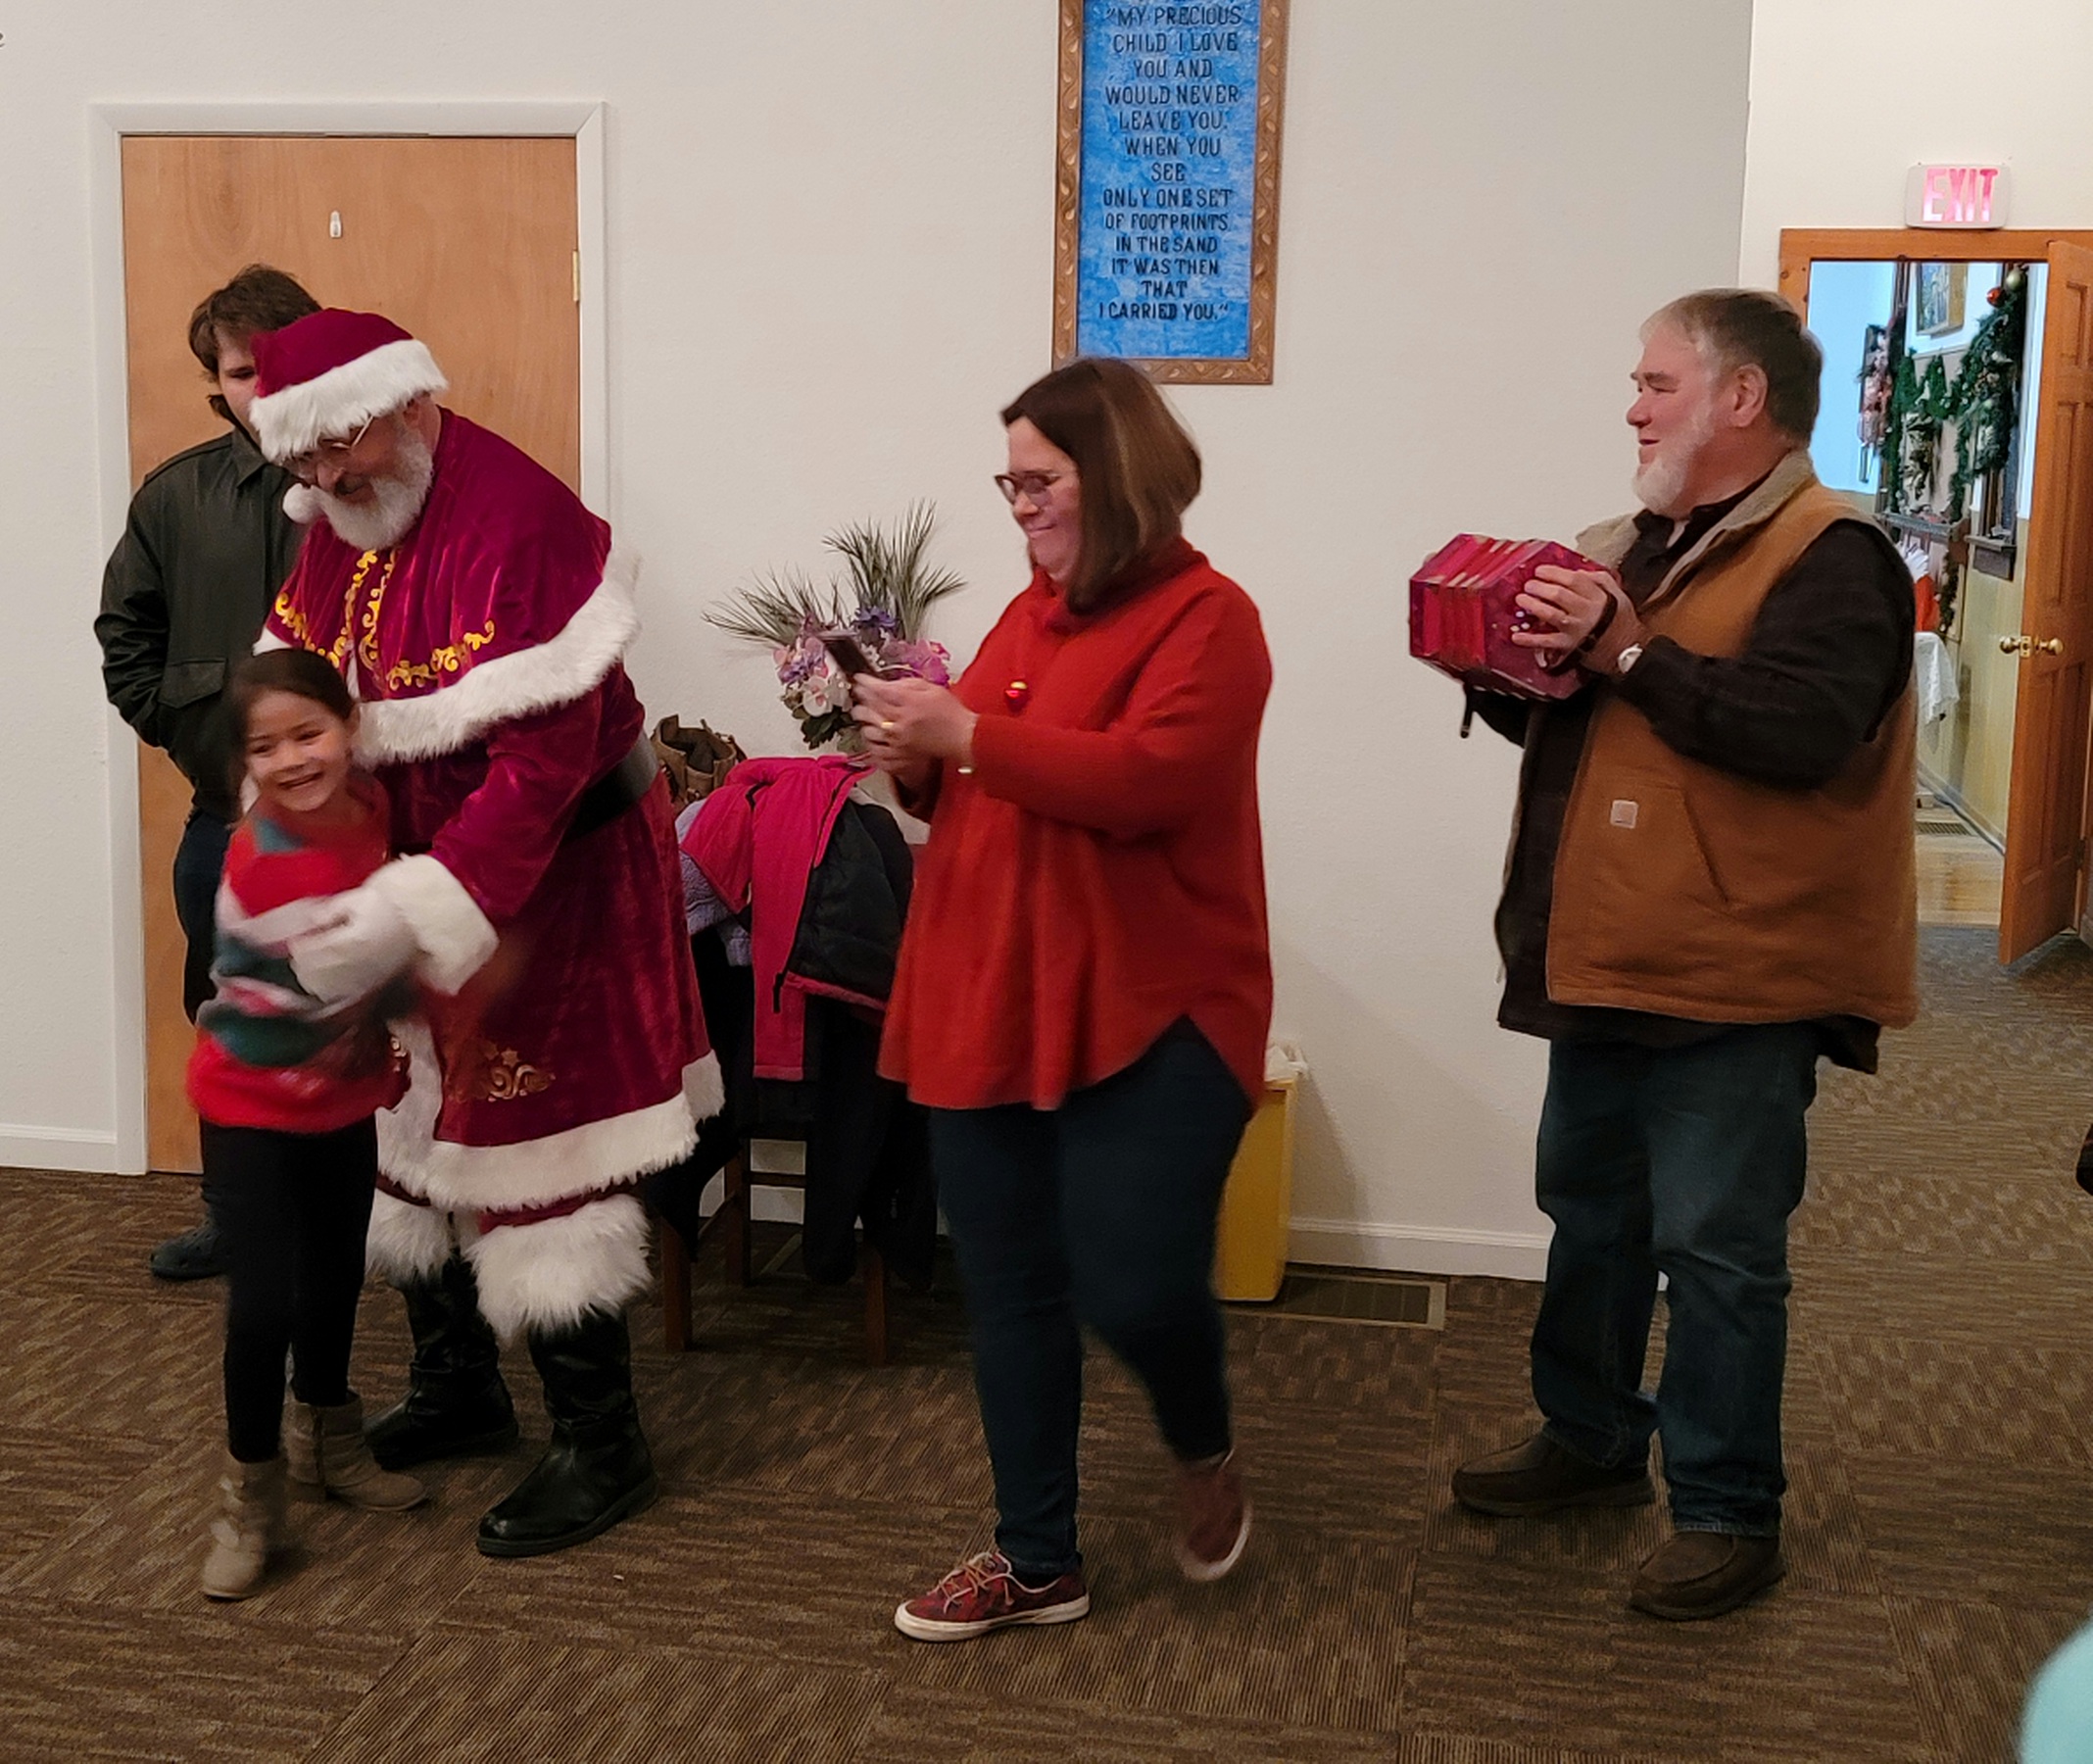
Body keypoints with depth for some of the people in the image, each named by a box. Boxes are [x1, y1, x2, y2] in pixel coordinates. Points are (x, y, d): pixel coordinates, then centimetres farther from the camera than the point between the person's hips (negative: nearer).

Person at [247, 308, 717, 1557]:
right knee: (416, 1133, 17)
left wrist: (410, 915, -32)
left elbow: (541, 766, -29)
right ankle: (459, 1392, 36)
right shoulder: (340, 527, 3)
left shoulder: (521, 524, -24)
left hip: (549, 881, -8)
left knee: (532, 1158, -3)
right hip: (412, 869, 9)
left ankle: (603, 1447, 13)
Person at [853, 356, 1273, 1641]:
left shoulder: (1205, 617, -10)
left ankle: (1206, 1456, 26)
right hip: (988, 1008, 7)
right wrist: (917, 758, 0)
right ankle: (1037, 1562, 25)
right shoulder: (1030, 613, 14)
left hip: (1146, 1015, -7)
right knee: (1009, 1292, 10)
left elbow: (1143, 779, -24)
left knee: (1132, 1285, -10)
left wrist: (966, 734, -21)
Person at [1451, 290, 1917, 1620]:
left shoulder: (1829, 557, -12)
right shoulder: (1646, 546, 15)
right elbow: (1571, 717, 21)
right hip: (1611, 964, 9)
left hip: (1731, 982, -9)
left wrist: (1627, 653, -24)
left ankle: (1730, 1513, 12)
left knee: (1717, 1247, -1)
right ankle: (1591, 1438, 35)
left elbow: (1801, 728, -27)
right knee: (1591, 1212, 19)